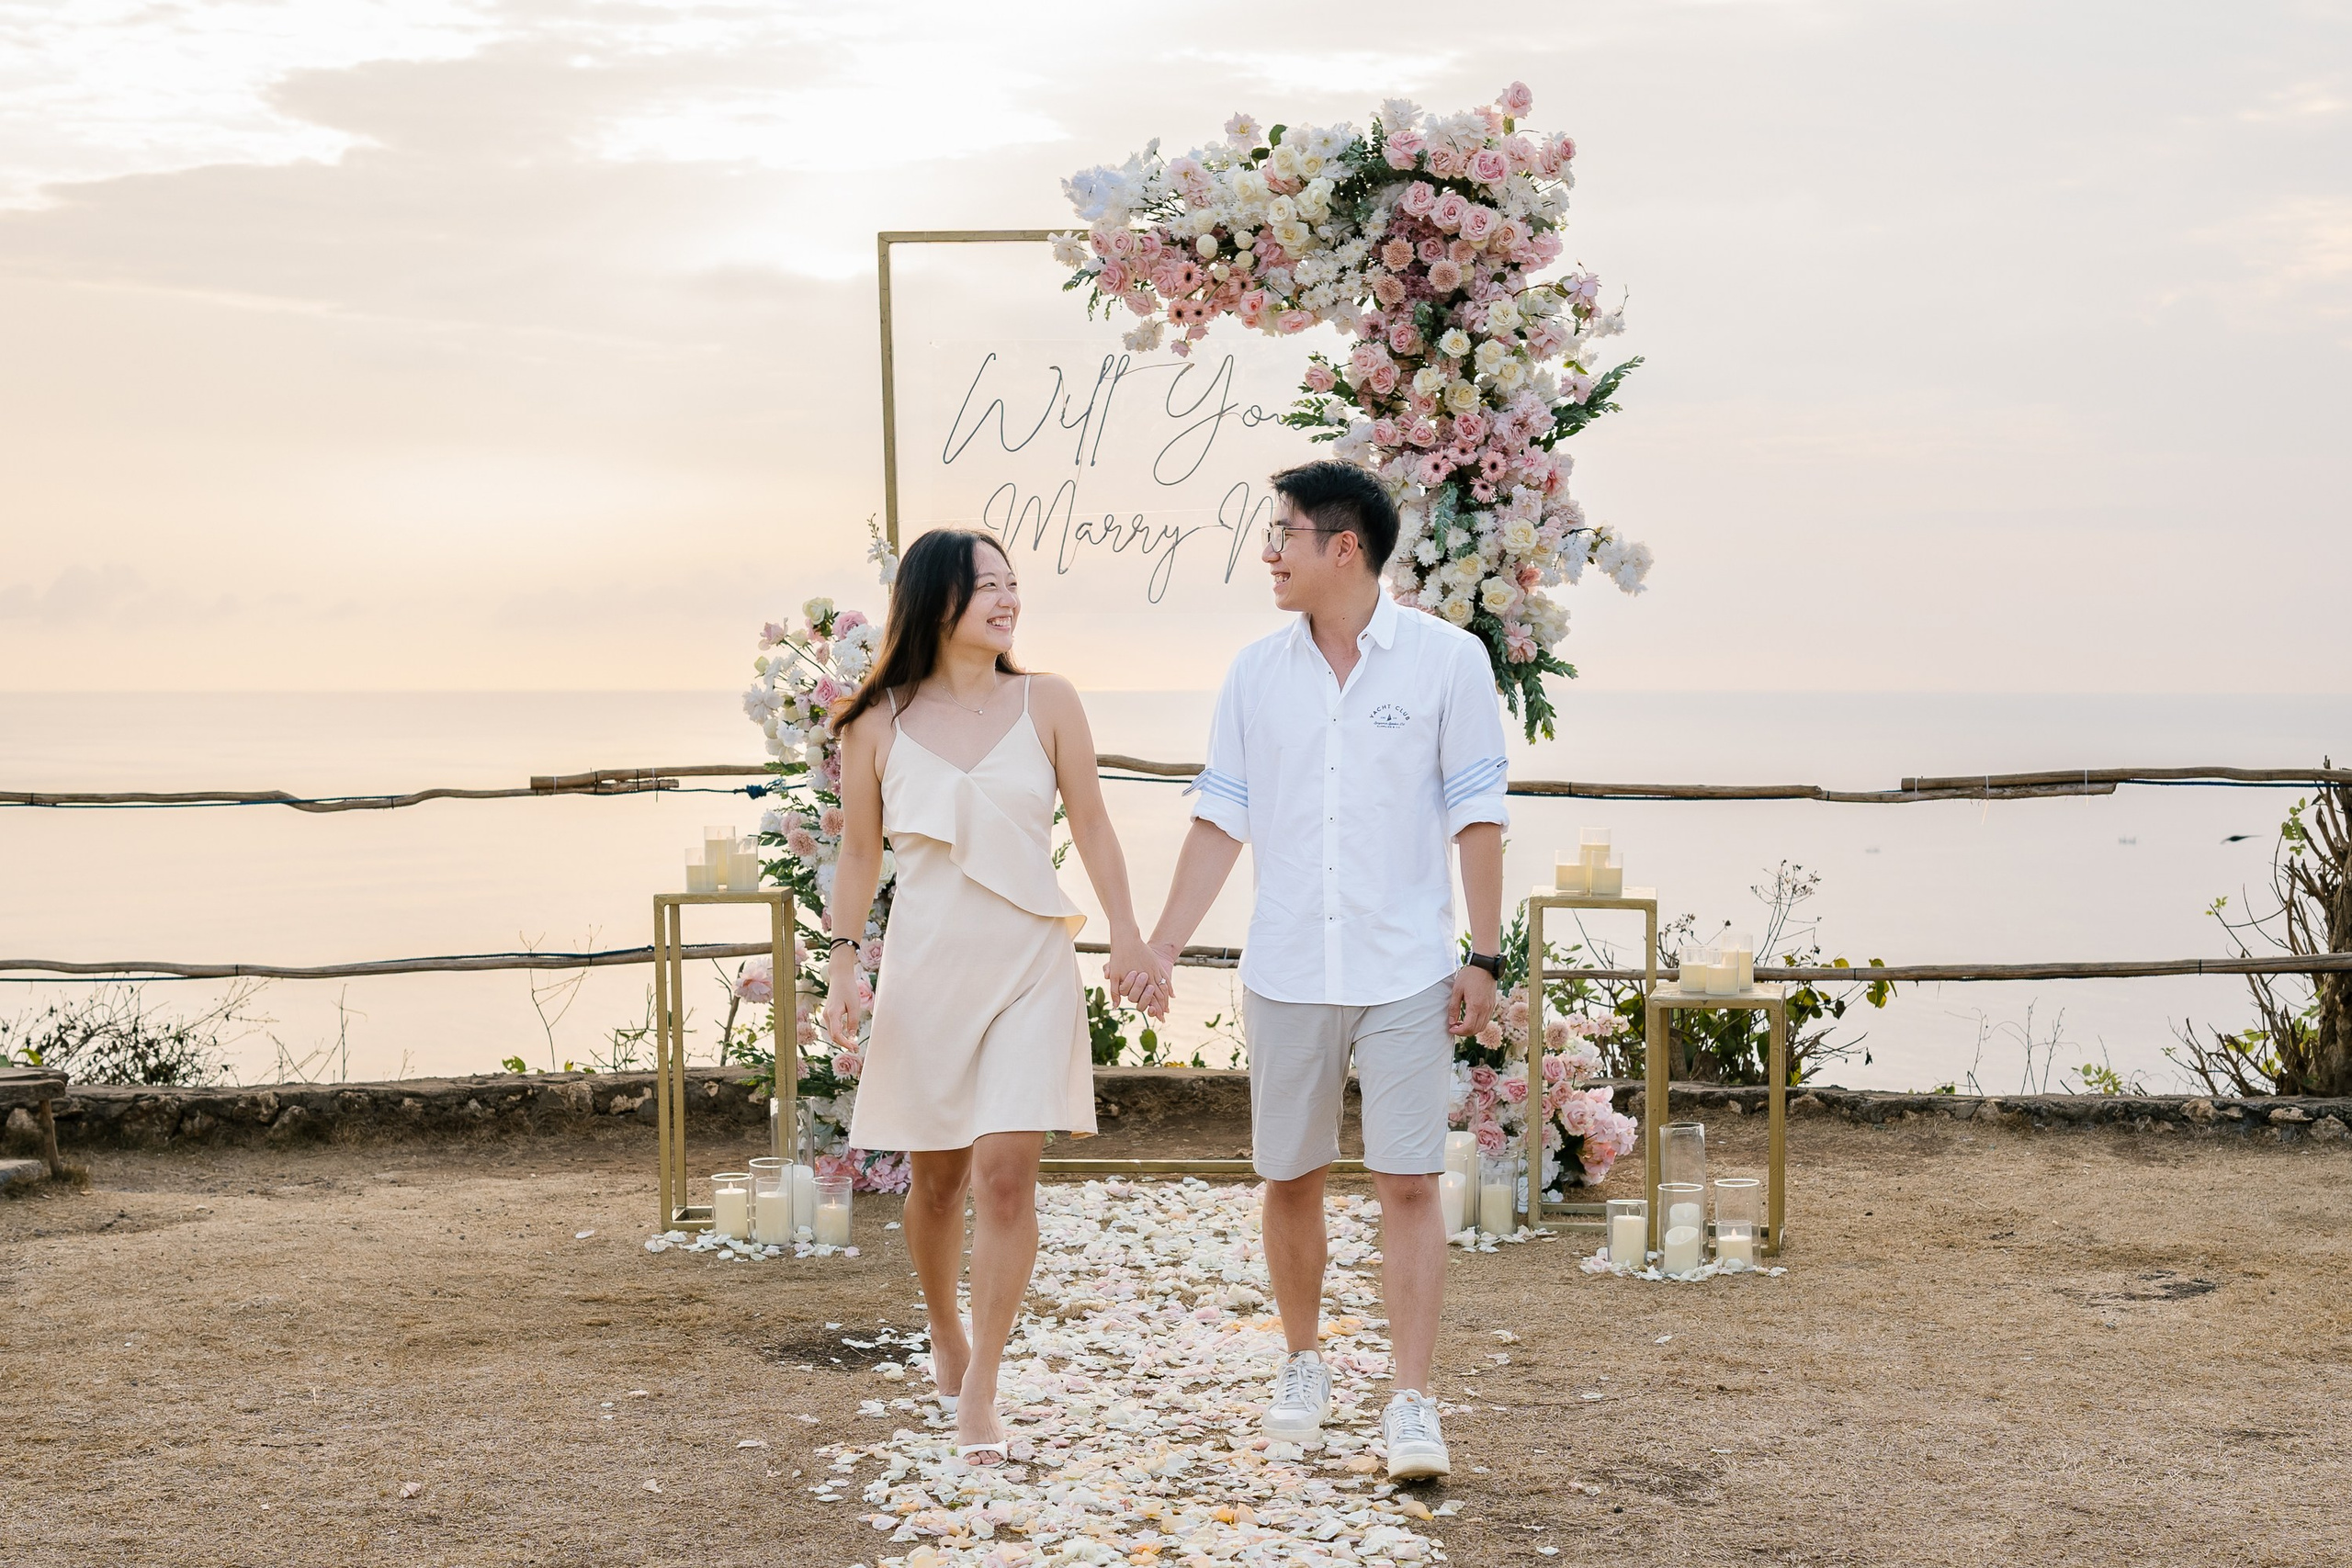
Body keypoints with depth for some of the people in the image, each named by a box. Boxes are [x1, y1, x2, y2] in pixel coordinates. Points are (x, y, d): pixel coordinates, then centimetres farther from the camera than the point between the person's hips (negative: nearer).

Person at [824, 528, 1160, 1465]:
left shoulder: (1047, 703, 1)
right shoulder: (879, 726, 1)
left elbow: (1090, 824, 5)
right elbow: (859, 854, 8)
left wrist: (1126, 934, -2)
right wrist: (841, 966, 1)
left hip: (1030, 966, 0)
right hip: (925, 966, 1)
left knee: (1007, 1175, -10)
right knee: (937, 1178, 11)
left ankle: (978, 1394, -2)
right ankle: (945, 1335, 38)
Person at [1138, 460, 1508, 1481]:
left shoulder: (1447, 661, -4)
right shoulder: (1257, 671, 5)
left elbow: (1476, 818, -2)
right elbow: (1221, 820, 7)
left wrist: (1484, 957, -4)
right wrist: (1162, 946, 1)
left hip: (1405, 974, -3)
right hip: (1286, 972, 3)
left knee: (1409, 1184, -5)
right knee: (1290, 1179, 10)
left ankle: (1413, 1405, 0)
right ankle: (1302, 1366, 29)